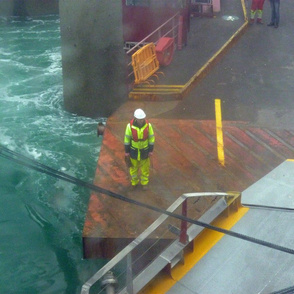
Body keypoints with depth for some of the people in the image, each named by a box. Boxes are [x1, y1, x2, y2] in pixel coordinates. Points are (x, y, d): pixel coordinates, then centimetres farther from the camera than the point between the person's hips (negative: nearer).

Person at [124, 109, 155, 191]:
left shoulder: (148, 125, -21)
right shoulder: (130, 126, -23)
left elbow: (151, 138, -8)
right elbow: (127, 138, -10)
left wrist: (151, 150, -4)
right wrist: (126, 151, -4)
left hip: (144, 150, 0)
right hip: (134, 150, 0)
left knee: (144, 167, 16)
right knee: (133, 166, 17)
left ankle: (144, 183, 38)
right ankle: (134, 182, 40)